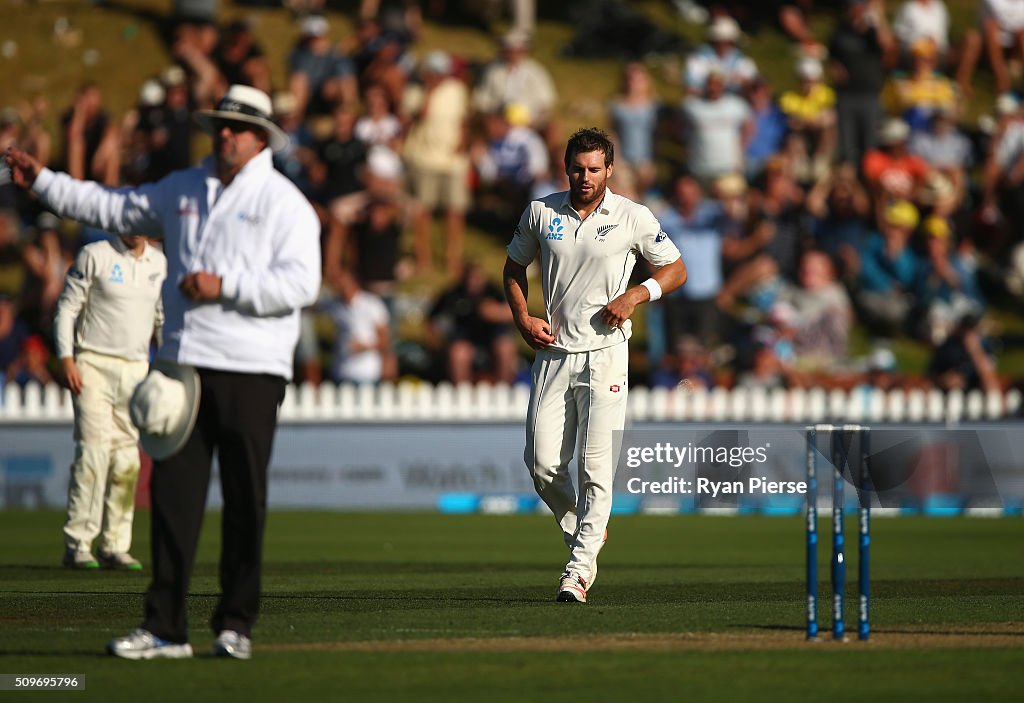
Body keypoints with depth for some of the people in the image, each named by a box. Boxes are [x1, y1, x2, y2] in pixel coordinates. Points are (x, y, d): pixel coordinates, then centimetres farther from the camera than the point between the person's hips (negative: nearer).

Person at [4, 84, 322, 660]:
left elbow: (301, 282, -13)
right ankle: (166, 628, 2)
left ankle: (236, 624, 7)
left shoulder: (284, 202, -2)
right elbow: (113, 208, 27)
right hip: (183, 364, 5)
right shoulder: (183, 190, 16)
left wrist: (224, 286, -17)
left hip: (251, 372, -5)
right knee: (173, 495, 1)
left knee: (245, 501, -2)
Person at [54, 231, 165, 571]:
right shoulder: (94, 255, -3)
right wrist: (66, 359, -13)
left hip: (136, 368, 5)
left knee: (127, 459, 2)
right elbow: (67, 307, -3)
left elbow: (163, 316, 20)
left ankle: (115, 546, 6)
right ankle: (77, 544, -11)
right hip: (93, 364, -5)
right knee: (94, 450, -13)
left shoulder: (159, 262, 11)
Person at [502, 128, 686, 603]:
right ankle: (582, 535, 23)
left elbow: (676, 269, 8)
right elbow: (514, 267, 19)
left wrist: (635, 296, -9)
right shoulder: (540, 212, 5)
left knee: (596, 466, -9)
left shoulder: (633, 218, -1)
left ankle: (579, 568, -5)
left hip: (605, 354, -3)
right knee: (542, 462, -3)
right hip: (553, 351, 3)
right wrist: (522, 319, 3)